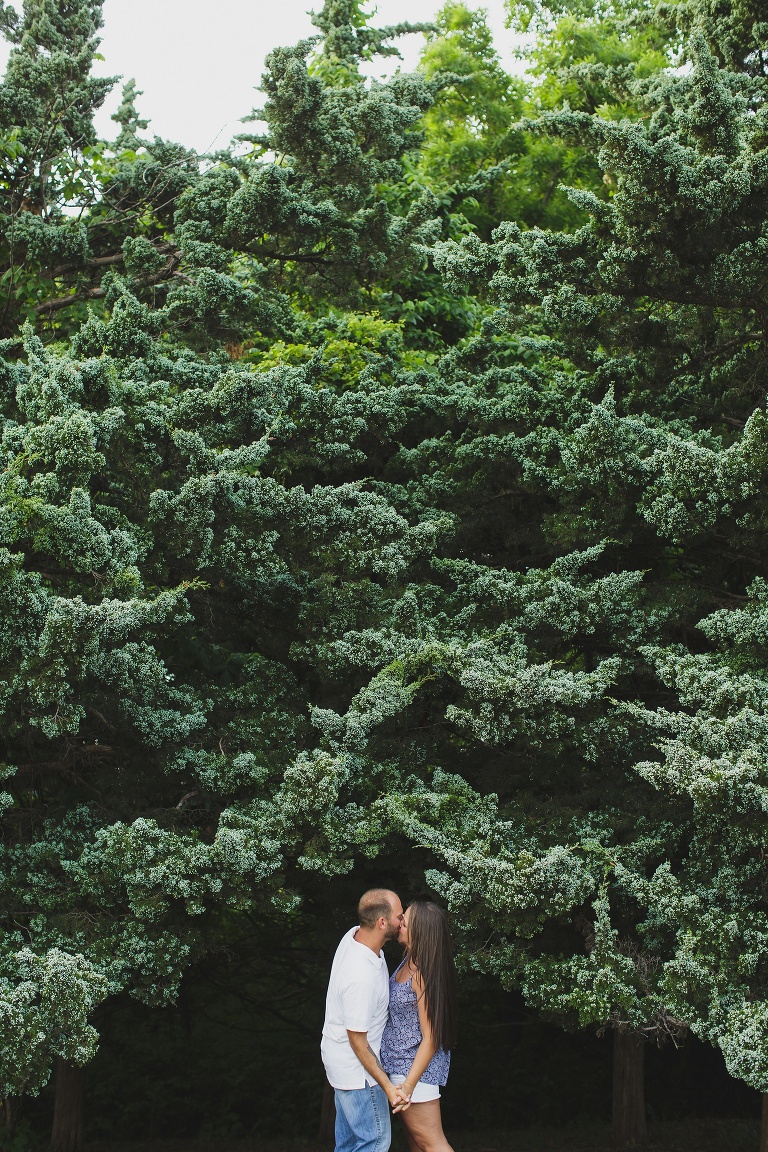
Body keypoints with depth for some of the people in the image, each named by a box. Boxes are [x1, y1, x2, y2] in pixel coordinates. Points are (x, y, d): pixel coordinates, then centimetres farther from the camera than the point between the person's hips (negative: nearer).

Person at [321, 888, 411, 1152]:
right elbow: (357, 1040, -26)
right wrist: (388, 1086, -24)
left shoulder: (353, 935, -10)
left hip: (337, 1058, 9)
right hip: (356, 1070, -9)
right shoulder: (362, 977, -36)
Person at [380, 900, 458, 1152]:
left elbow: (431, 1039, -24)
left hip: (415, 1065, -10)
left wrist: (409, 1084, -24)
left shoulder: (422, 975, -27)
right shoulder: (409, 961, -1)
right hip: (401, 1062, 10)